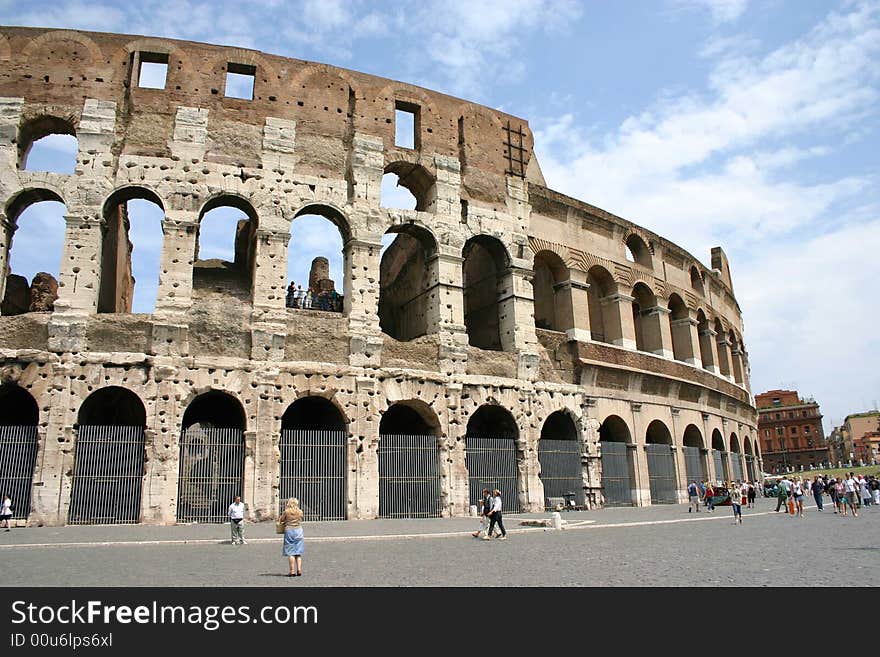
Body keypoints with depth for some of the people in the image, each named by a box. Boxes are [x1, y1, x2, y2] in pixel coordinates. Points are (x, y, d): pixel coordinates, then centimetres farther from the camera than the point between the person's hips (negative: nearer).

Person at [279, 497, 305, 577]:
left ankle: (292, 571, -3)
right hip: (299, 531, 3)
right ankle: (299, 569, 4)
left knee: (290, 552, 0)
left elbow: (280, 520, 4)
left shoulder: (286, 512, -6)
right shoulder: (300, 512, 2)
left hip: (289, 530, -3)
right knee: (298, 552, 10)